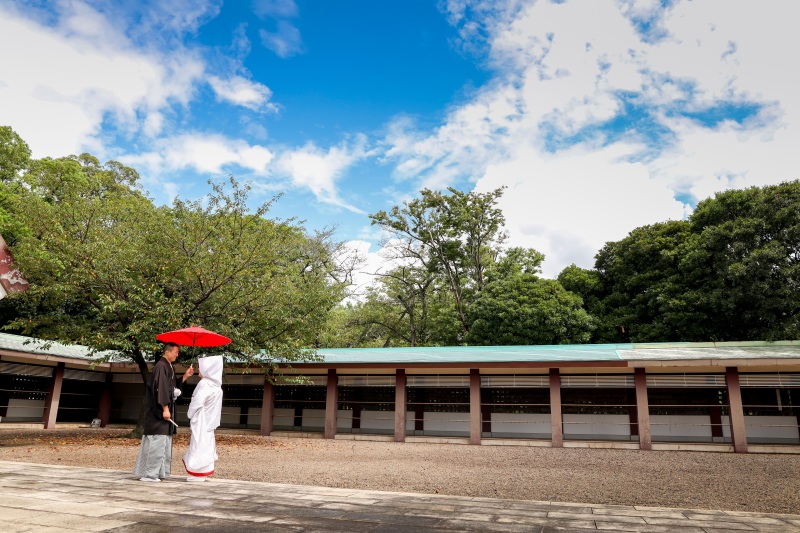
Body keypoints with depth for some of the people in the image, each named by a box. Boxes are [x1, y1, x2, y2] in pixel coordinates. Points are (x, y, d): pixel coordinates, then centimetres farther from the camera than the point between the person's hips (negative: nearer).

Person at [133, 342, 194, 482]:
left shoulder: (169, 368, 15)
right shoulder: (161, 367, -16)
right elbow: (161, 388, -22)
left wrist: (185, 376, 10)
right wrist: (165, 408, -25)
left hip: (166, 411, 10)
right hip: (158, 412, -10)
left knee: (164, 444, 13)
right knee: (156, 443, -6)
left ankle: (159, 472, 20)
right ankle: (148, 473, 2)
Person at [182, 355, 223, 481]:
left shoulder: (204, 384, -20)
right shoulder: (215, 385, 7)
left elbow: (197, 402, -23)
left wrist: (190, 414, -5)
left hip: (201, 420, -8)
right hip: (209, 421, 8)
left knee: (199, 445, -3)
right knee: (206, 445, 13)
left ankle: (198, 473, 2)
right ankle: (203, 472, 20)